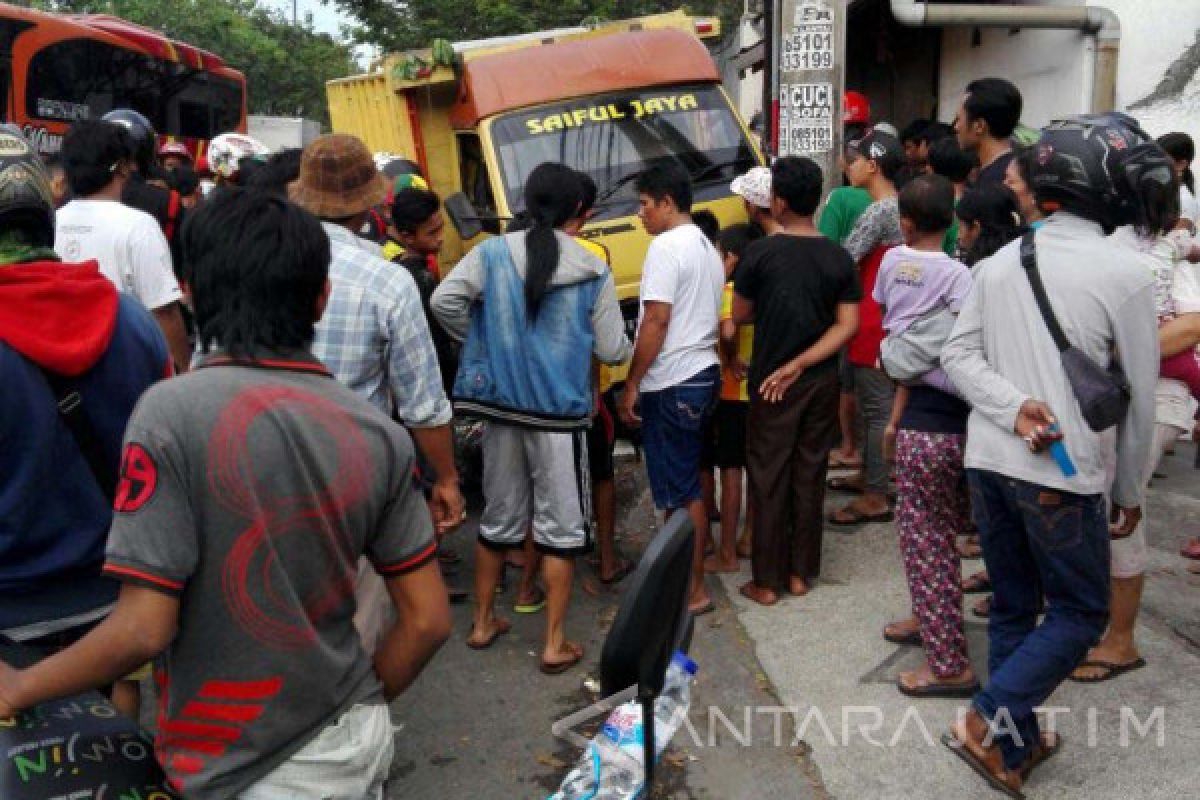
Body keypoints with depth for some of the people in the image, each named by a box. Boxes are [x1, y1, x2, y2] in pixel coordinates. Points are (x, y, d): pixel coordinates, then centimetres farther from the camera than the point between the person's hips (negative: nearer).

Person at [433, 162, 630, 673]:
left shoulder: (493, 253, -2)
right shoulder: (594, 271, -5)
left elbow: (444, 300, -13)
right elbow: (613, 351, -2)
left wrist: (481, 341, 4)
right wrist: (624, 343, 21)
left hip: (501, 405, 3)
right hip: (561, 412, -3)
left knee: (499, 517, 18)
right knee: (560, 526, 8)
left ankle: (483, 622, 31)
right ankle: (555, 644, 13)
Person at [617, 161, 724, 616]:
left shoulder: (666, 247, -14)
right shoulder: (707, 247, 15)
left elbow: (656, 321, -20)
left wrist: (631, 385, -16)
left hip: (672, 384, -10)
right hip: (702, 374, 10)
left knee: (679, 489, -2)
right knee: (687, 481, 18)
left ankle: (693, 590, 5)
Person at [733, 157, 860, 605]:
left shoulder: (760, 253, -11)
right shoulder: (839, 258, -2)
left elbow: (739, 317, -1)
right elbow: (847, 326, -7)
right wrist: (800, 364, -10)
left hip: (770, 382, -3)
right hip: (821, 383, 3)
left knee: (768, 480, 5)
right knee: (810, 476, 12)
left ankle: (766, 581, 11)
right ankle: (801, 573, 22)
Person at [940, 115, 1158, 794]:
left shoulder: (999, 262, 6)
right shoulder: (1125, 276, -8)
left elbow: (958, 355, 1)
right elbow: (1138, 400, -2)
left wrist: (1014, 406, -11)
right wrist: (1131, 491, 9)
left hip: (987, 460, 6)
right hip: (1064, 473, -5)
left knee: (1014, 607, 17)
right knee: (1080, 613, 11)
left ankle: (1016, 744, 27)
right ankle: (989, 721, 0)